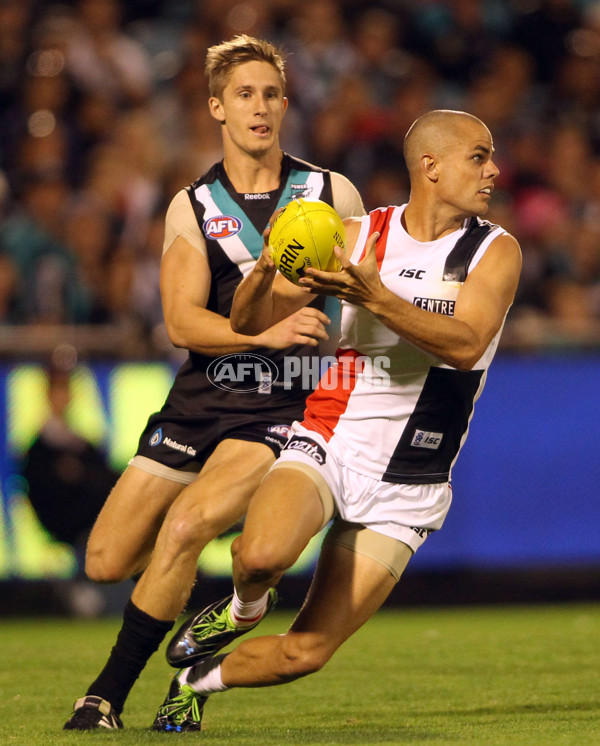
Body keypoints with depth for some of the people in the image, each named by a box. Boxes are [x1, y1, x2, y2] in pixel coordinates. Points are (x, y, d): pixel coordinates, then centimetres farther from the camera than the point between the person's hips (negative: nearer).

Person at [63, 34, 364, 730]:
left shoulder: (333, 195, 4)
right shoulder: (192, 208, 5)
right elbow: (183, 322, -7)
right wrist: (268, 332, -23)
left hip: (281, 408, -3)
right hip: (198, 401, 4)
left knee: (186, 523, -26)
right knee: (107, 561, 1)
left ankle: (108, 696, -14)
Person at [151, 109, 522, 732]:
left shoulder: (495, 251, -2)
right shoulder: (359, 235, 1)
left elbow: (465, 345, -21)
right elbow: (248, 324, 2)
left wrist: (376, 297, -34)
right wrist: (266, 269, -21)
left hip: (405, 487, 0)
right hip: (327, 444, 0)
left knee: (305, 652, -5)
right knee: (261, 556, -34)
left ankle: (198, 678, 25)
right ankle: (241, 609, 3)